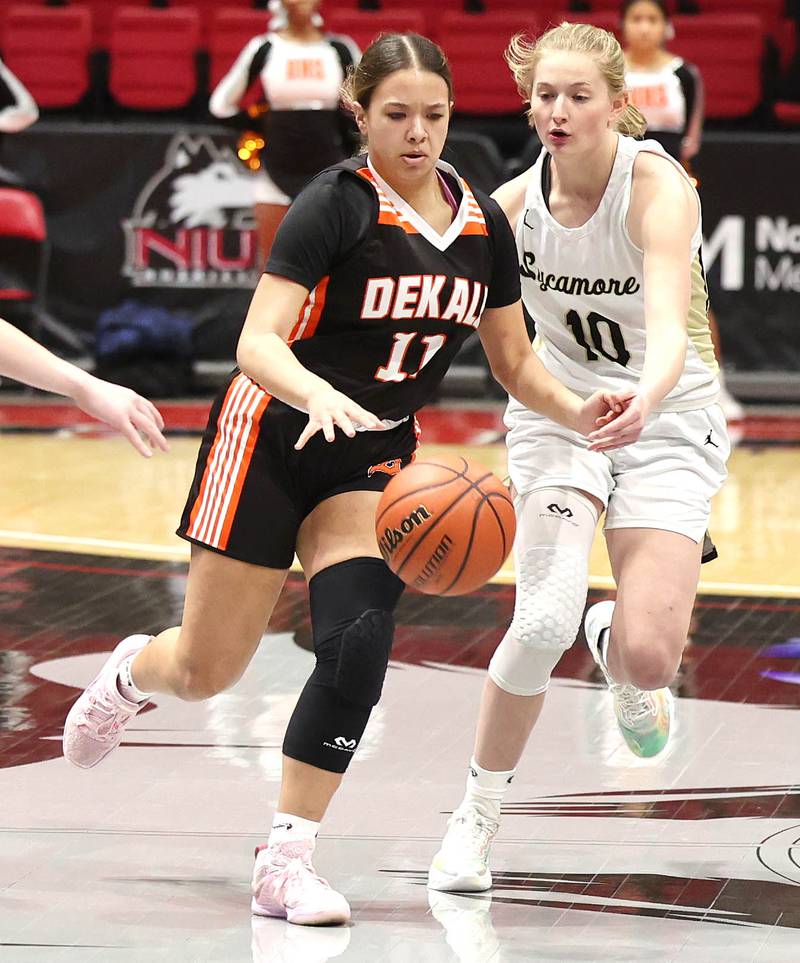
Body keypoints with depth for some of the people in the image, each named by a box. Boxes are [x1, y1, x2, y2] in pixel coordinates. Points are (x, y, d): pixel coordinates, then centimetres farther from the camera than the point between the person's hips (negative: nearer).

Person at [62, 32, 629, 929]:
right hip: (272, 441, -4)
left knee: (358, 644, -18)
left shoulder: (483, 222, 0)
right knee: (206, 672, 3)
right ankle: (133, 670, 42)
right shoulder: (334, 204, -18)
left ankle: (285, 858, -8)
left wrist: (578, 411, -11)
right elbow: (258, 343, -26)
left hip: (373, 457, 4)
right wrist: (319, 395, -46)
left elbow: (515, 362, 8)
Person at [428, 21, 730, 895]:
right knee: (545, 617, -21)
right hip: (559, 406, 2)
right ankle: (476, 815, 0)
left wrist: (643, 402, -58)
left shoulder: (658, 187, -24)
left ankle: (612, 640, 25)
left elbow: (669, 327, -38)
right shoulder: (513, 203, -12)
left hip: (667, 420, -2)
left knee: (648, 657, -16)